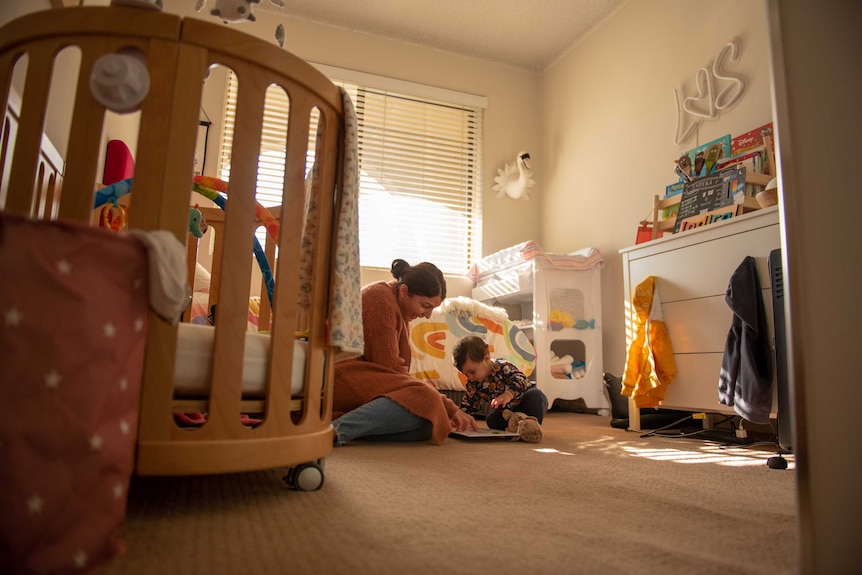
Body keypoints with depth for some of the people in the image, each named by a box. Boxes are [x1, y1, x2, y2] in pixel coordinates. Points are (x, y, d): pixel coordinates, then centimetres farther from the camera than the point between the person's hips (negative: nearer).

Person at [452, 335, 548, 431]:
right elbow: (468, 404, 1)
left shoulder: (503, 367, -27)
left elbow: (520, 380, -42)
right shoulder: (473, 383, -7)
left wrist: (509, 394, -60)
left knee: (534, 394, -36)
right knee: (491, 420, -18)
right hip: (509, 412, 6)